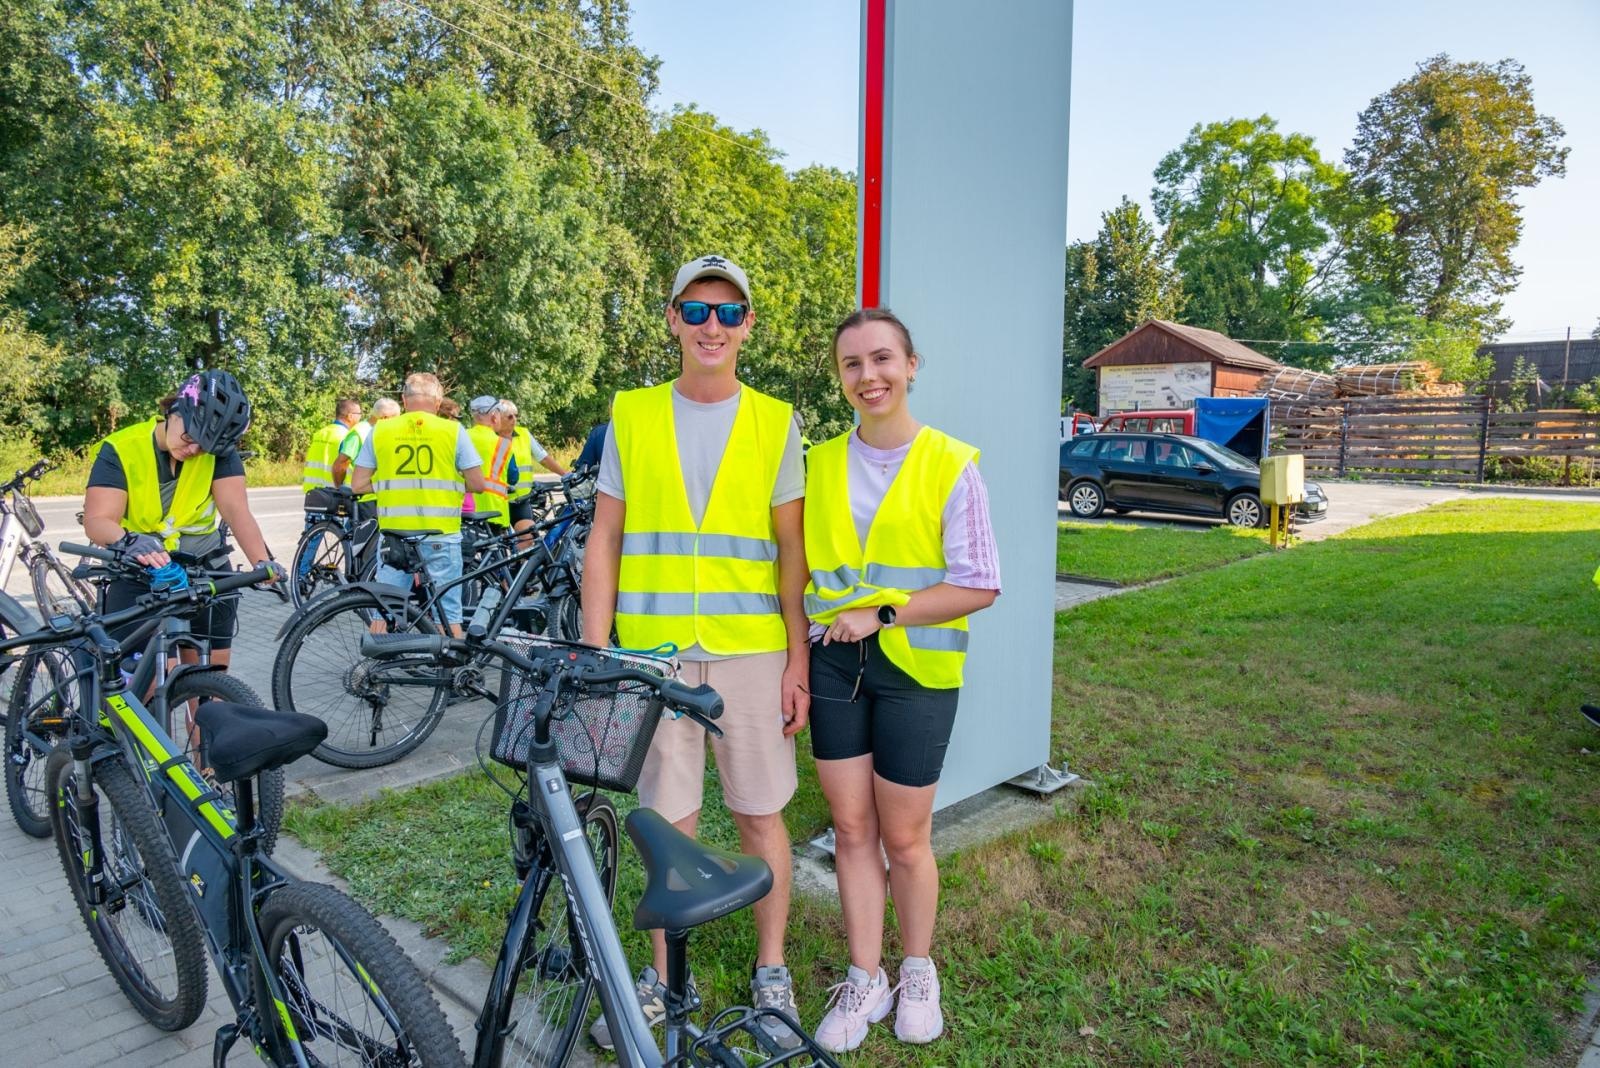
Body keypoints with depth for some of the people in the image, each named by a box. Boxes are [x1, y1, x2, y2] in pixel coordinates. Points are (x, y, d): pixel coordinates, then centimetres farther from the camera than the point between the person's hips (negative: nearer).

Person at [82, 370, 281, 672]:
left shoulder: (219, 452, -6)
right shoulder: (121, 449, -11)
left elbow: (236, 510, -17)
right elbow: (97, 520, -19)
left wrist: (262, 561, -34)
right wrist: (131, 542, -42)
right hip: (139, 576, -2)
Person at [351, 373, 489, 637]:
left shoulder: (380, 431, 3)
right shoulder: (453, 431, -3)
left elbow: (358, 485, 2)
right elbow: (478, 484, -4)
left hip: (394, 532, 2)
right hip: (441, 534, -2)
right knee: (448, 612, 6)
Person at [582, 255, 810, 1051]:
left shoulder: (773, 423, 3)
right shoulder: (632, 415, 4)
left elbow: (791, 550, 3)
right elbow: (604, 541, 5)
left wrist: (798, 660, -2)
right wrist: (594, 655, -1)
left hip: (751, 649, 0)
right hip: (654, 650, 1)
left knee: (760, 814, 9)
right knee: (668, 820, 10)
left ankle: (771, 970, 29)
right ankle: (663, 976, 29)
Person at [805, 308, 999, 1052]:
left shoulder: (951, 463, -8)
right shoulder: (823, 461, 5)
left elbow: (978, 586, -10)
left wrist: (883, 615, -16)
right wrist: (798, 660, 5)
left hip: (912, 665, -3)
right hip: (834, 661, 4)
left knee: (905, 839, 9)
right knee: (851, 831, 11)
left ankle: (918, 973, 35)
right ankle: (864, 979, 30)